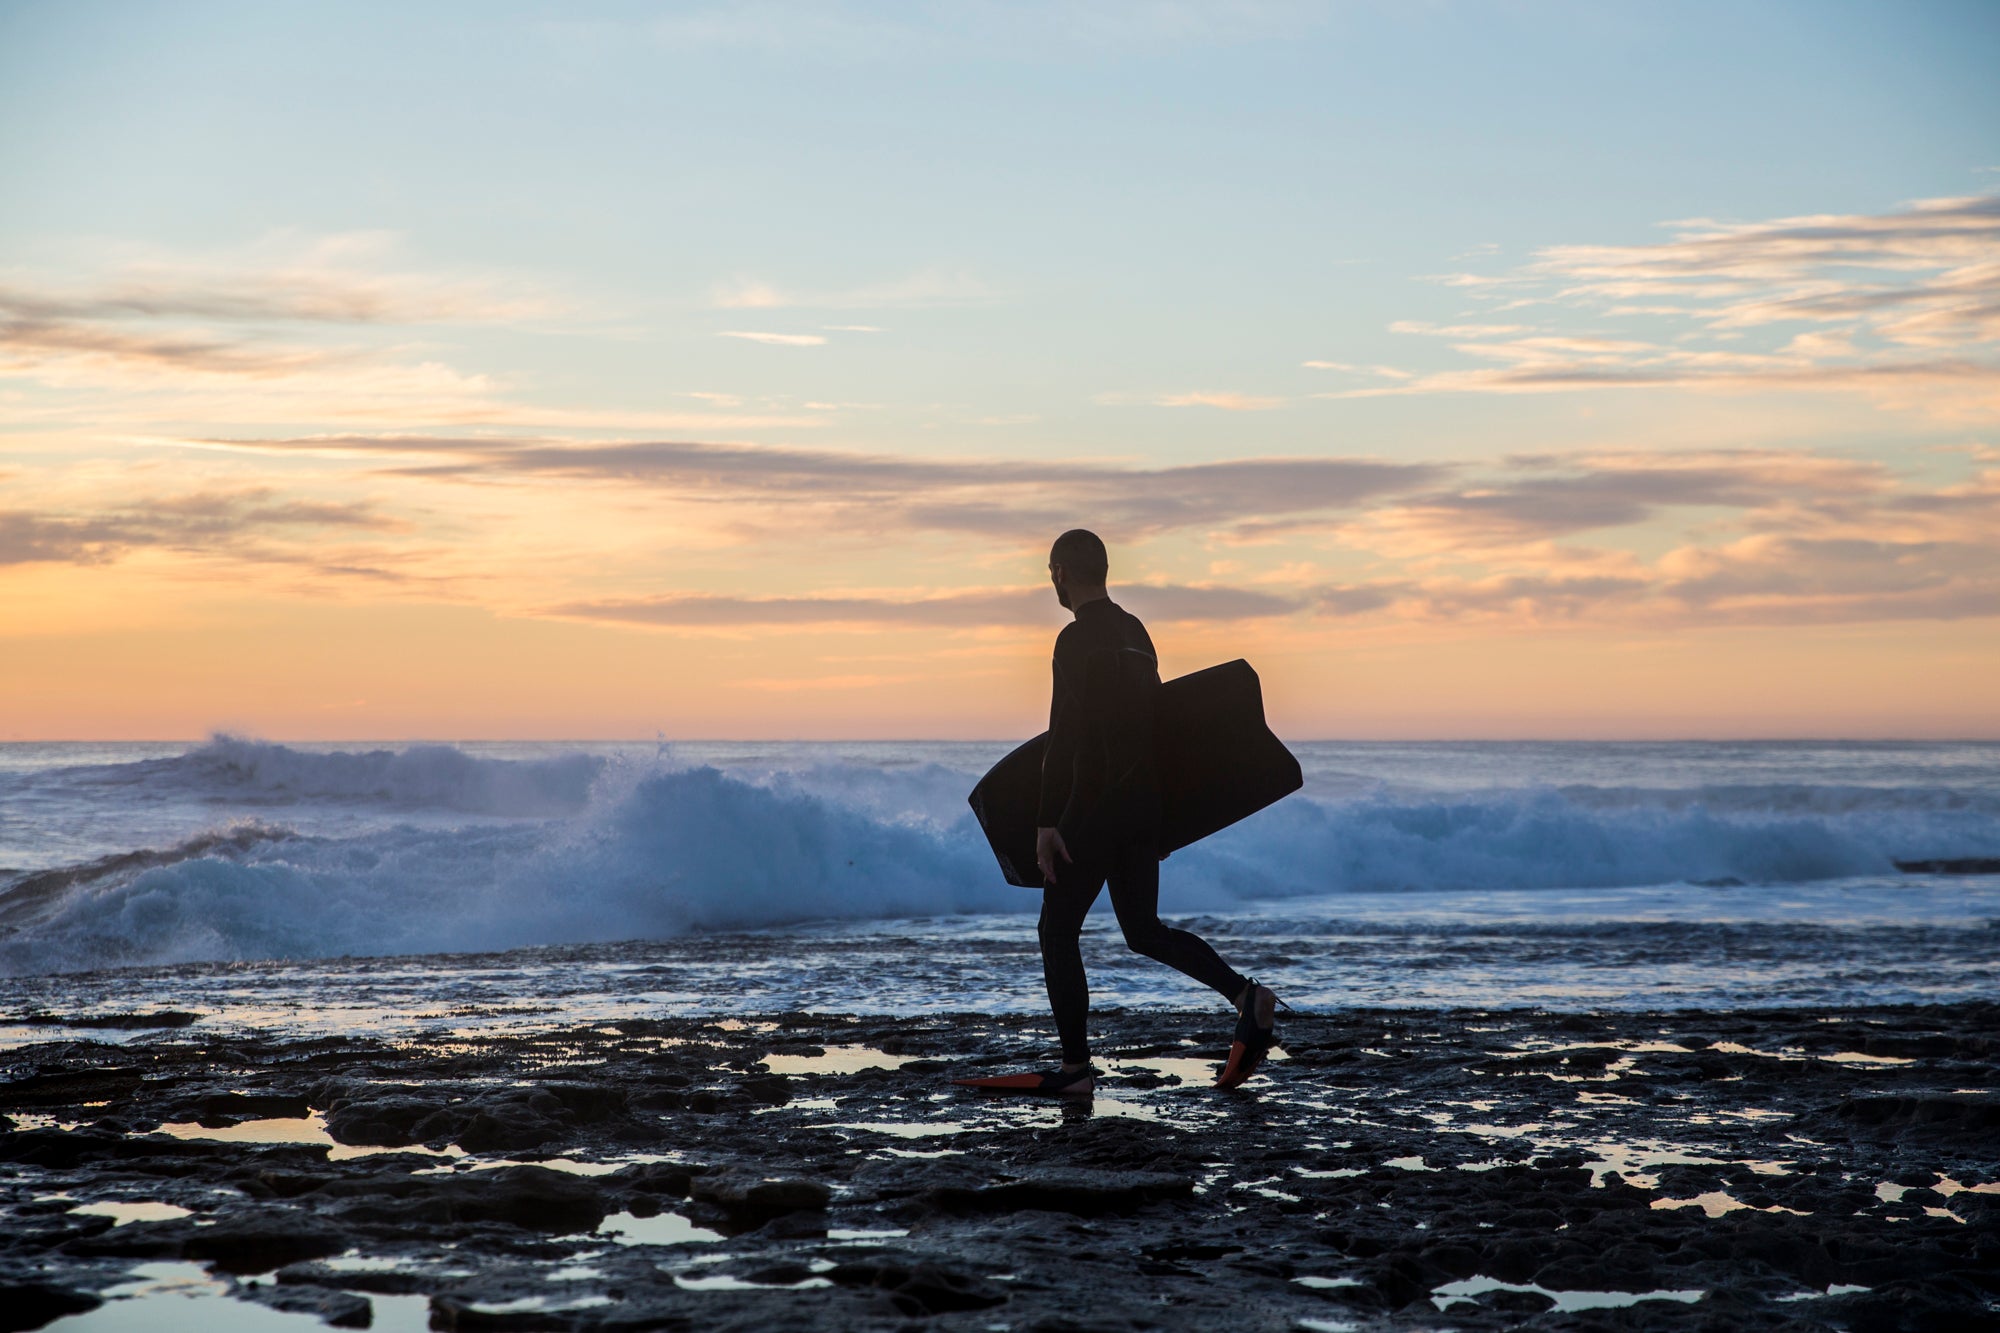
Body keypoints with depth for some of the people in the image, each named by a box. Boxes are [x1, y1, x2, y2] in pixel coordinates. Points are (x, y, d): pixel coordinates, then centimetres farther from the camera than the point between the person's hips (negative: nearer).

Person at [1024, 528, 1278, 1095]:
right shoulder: (1136, 634, 14)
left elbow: (1065, 736, -20)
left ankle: (1076, 1068, 2)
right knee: (1144, 929, 17)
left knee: (1058, 932, 3)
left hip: (1094, 809, -8)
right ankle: (1245, 994, -1)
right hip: (1144, 807, 8)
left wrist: (1046, 821, -21)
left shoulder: (1078, 640, -14)